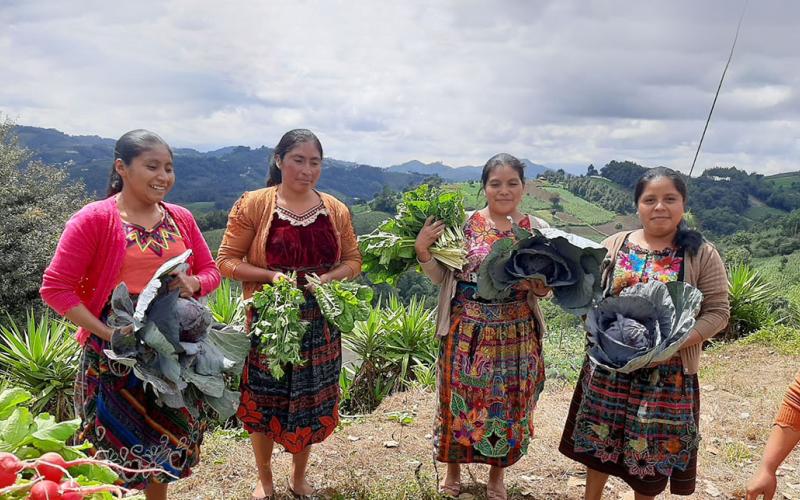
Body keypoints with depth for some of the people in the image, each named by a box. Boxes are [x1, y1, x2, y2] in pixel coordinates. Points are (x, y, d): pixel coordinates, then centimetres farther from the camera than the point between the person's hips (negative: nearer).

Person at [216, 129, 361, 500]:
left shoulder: (335, 210, 1)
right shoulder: (253, 205, -8)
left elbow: (353, 261, 8)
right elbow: (227, 261, -8)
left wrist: (328, 278, -12)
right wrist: (270, 276, -22)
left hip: (318, 324, 3)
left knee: (311, 402, 14)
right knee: (265, 402, 10)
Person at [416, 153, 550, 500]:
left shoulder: (538, 229, 1)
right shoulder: (464, 224, -3)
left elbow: (546, 285, 7)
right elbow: (441, 276, 0)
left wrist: (538, 286, -16)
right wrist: (422, 249, -17)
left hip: (515, 334, 1)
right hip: (467, 332, -1)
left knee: (507, 403, 12)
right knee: (459, 399, 10)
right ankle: (453, 471, 33)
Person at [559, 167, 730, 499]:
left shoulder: (701, 254, -6)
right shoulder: (615, 245, 1)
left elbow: (717, 312, -6)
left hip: (666, 372, -2)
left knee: (652, 447, 11)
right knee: (599, 438, 14)